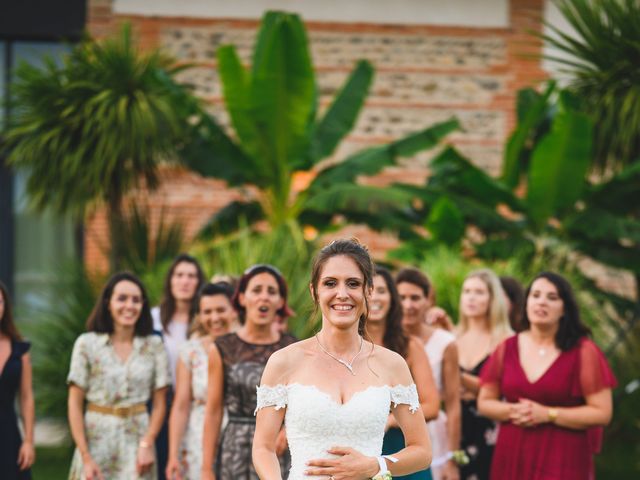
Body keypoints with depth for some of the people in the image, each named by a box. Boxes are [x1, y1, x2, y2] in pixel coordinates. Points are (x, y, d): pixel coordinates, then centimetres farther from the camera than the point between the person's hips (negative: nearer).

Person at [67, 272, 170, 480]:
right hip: (96, 441, -1)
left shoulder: (154, 346, 4)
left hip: (137, 440, 1)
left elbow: (159, 403, 5)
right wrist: (85, 457, -9)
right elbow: (75, 404, -2)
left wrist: (147, 445, -9)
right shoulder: (87, 344, 0)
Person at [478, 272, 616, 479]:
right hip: (513, 458, 3)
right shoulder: (507, 349, 7)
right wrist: (512, 411, -8)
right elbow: (485, 402, 12)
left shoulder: (583, 351, -3)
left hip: (562, 461, -3)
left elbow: (602, 412, -7)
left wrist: (547, 414, -13)